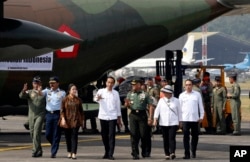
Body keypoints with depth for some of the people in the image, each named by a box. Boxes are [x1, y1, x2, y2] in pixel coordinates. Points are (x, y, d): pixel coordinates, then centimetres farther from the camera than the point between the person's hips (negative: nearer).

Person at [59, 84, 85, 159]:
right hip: (67, 121, 0)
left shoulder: (78, 100, 6)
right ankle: (69, 152, 22)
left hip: (75, 121, 0)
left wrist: (82, 119, 10)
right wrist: (63, 119, -12)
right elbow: (62, 110, -1)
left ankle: (74, 153, -14)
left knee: (74, 136, -9)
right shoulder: (65, 100, 2)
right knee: (68, 137, 7)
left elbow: (81, 110, 11)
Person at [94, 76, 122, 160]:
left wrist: (119, 118, 11)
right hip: (103, 116, 0)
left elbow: (118, 105, 12)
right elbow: (96, 99, -17)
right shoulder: (101, 91, 1)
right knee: (104, 136, 8)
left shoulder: (115, 93, 7)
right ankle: (107, 152, 23)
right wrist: (97, 98, -42)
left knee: (111, 136, -8)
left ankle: (110, 154, -11)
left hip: (112, 117, 0)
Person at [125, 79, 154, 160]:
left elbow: (150, 106, -2)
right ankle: (135, 153, -1)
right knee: (134, 134, -3)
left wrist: (150, 118, -10)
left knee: (143, 134, 0)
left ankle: (144, 152, 19)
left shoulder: (145, 94, 1)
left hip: (142, 115, -2)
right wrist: (127, 104, -11)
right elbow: (127, 105, 14)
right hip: (133, 115, 2)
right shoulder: (130, 94, 12)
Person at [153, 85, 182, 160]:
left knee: (172, 138, -15)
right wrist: (155, 119, -8)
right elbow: (157, 110, 3)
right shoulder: (161, 100, 8)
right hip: (163, 123, 2)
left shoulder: (176, 101, 5)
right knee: (165, 139, 4)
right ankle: (167, 154, 11)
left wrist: (180, 122, 8)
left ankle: (172, 153, -22)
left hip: (173, 123, -2)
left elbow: (179, 112, 9)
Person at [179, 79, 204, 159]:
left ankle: (193, 152, 24)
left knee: (195, 136, 8)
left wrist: (201, 116, 4)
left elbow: (201, 106, 9)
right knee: (186, 136, -6)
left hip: (195, 118, 1)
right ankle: (187, 153, -5)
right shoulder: (182, 95, 7)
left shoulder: (197, 94, 6)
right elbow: (179, 107, 8)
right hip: (185, 119, -1)